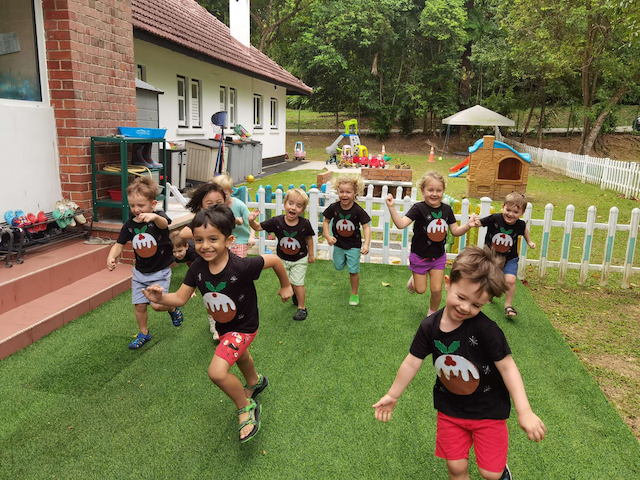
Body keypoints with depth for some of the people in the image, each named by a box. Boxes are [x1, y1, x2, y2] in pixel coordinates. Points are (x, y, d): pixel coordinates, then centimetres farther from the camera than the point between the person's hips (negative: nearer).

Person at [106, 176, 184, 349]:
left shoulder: (158, 217, -18)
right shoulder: (130, 224, -3)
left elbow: (164, 224, -43)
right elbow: (119, 244, 0)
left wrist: (154, 217, -66)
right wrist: (111, 257, -22)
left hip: (160, 272, -5)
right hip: (140, 272, 5)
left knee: (157, 304, -14)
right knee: (140, 305, 8)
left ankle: (173, 309, 21)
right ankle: (144, 334, 31)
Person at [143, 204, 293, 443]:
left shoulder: (241, 266, -36)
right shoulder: (197, 267, -21)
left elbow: (274, 260, -23)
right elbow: (180, 298, -15)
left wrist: (285, 286, -8)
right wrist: (161, 297, -36)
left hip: (243, 326, -7)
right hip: (223, 325, 7)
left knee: (217, 372, -22)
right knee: (239, 356, 34)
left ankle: (246, 408, 6)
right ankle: (255, 381, 68)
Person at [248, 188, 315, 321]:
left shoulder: (305, 224, -23)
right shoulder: (276, 221, -22)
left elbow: (309, 238, -5)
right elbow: (258, 227, -14)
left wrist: (311, 254, 5)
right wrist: (251, 221, -35)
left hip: (300, 259, -3)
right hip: (282, 259, 3)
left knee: (297, 283, -1)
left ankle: (302, 308, 19)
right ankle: (296, 294, 50)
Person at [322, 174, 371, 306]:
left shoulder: (358, 210, -21)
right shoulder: (334, 208, -14)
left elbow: (366, 227, -18)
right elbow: (326, 221, -1)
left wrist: (366, 244, -30)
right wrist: (328, 236, -15)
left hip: (354, 245, -3)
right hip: (338, 244, 3)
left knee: (353, 270, 3)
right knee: (338, 267, 16)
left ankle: (354, 294, 24)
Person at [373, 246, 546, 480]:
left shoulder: (486, 329, -26)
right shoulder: (430, 326, -14)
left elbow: (507, 367, -20)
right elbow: (412, 363, -4)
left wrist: (524, 411, -25)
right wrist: (392, 396, 4)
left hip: (488, 411, -3)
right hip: (450, 409, 3)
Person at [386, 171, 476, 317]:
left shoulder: (446, 209, -4)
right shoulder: (418, 208, -19)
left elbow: (455, 231, 3)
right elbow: (401, 224, -31)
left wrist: (467, 225, -16)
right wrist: (391, 208, -45)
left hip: (438, 256, 3)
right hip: (419, 256, -3)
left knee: (436, 290, 6)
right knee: (420, 290, 11)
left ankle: (432, 314, 33)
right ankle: (414, 279, 48)